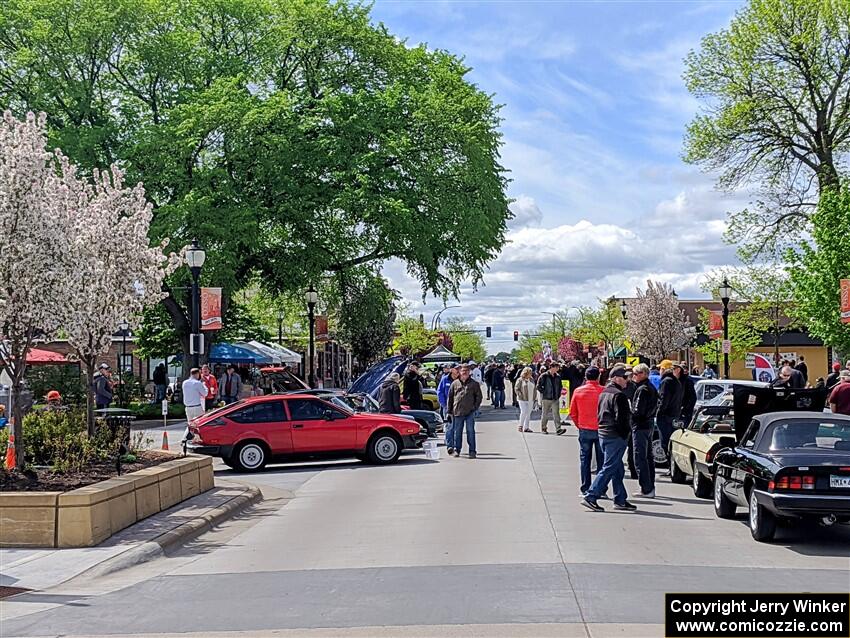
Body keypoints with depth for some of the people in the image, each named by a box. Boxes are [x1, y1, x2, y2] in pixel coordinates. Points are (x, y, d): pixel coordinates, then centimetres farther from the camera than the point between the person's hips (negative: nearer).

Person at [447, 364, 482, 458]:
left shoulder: (474, 384, 5)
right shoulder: (455, 383, 9)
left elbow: (479, 396, 7)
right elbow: (450, 397, 12)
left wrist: (475, 407, -4)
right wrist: (450, 410, 8)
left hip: (470, 412, -2)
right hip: (457, 411, 2)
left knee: (470, 431, -1)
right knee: (457, 432, 8)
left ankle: (472, 451, 3)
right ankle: (457, 449, 17)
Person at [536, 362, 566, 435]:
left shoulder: (558, 377, 10)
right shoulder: (544, 376, -7)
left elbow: (560, 386, 22)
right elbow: (538, 386, -5)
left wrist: (558, 394, 13)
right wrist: (544, 393, -7)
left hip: (555, 399, 3)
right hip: (546, 398, -3)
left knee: (556, 414, -7)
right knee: (545, 414, 7)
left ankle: (558, 429, -13)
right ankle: (543, 428, 20)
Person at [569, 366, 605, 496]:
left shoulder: (578, 391, -3)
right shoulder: (603, 391, -11)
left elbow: (572, 413, 2)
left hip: (584, 430, 2)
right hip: (600, 430, -1)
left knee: (584, 459, 9)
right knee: (601, 460, 8)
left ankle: (585, 489, 9)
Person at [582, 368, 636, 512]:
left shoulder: (603, 393, 15)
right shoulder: (618, 395, -15)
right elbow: (621, 418, -19)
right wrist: (626, 432, -7)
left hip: (603, 434, 10)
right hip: (615, 436, -10)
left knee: (618, 469, 15)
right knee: (609, 468, -7)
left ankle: (620, 500, 18)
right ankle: (591, 497, -9)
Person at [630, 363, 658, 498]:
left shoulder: (642, 389, -18)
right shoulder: (652, 388, 13)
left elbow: (638, 411, -22)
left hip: (640, 426, -10)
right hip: (650, 424, 10)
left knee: (640, 458, -7)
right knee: (648, 457, 15)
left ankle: (647, 489, -8)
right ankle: (650, 487, 21)